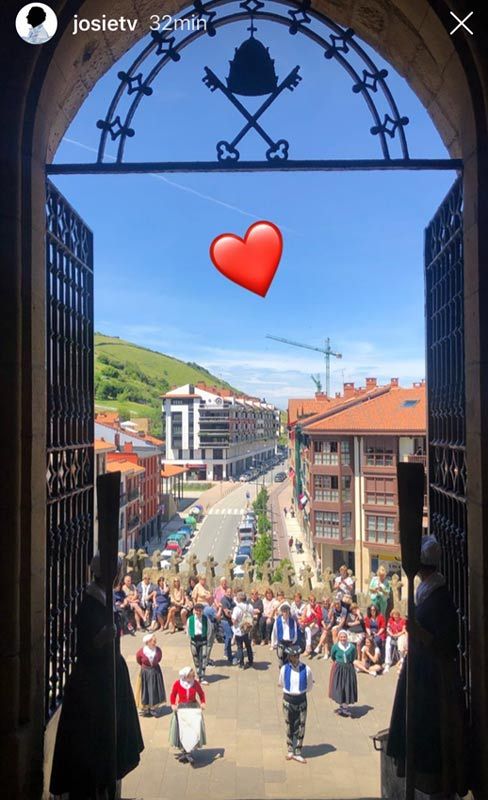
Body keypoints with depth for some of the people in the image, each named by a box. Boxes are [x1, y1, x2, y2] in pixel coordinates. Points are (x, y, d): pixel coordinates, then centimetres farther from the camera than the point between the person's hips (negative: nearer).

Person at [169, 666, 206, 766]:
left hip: (194, 707, 0)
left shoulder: (195, 683, -5)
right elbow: (173, 695, 4)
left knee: (194, 729, -10)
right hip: (181, 709, 0)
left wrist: (202, 703, -6)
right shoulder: (177, 684, -9)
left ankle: (189, 751, -3)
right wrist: (173, 704, -11)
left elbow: (201, 693, 8)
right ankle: (183, 750, 14)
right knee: (182, 730, -1)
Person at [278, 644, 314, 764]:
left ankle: (297, 753, 20)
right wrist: (290, 691, 4)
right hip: (288, 700, 0)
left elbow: (309, 687, 2)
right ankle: (290, 750, 30)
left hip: (301, 700, 0)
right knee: (289, 726, 13)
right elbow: (281, 684, 6)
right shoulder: (284, 669, -11)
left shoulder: (306, 669, -13)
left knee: (300, 727, 6)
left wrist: (300, 691, 1)